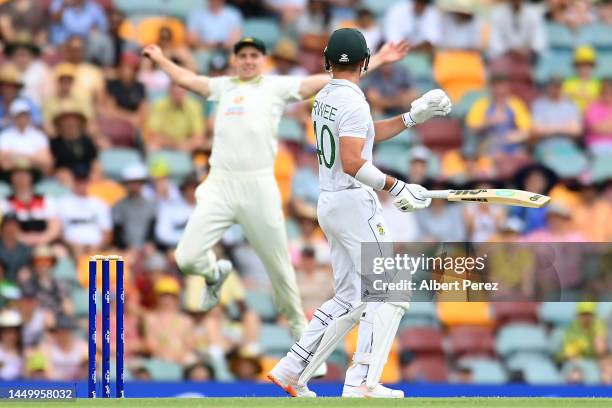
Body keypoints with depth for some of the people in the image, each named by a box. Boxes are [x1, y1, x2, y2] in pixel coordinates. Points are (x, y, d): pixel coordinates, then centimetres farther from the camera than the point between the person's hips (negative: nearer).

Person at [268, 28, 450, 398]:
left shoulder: (324, 98, 12)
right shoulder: (353, 101, -15)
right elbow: (353, 163, -24)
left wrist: (413, 117, 19)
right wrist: (395, 187, -20)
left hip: (329, 203, 9)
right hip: (355, 203, -9)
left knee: (349, 300, 14)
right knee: (389, 294, -5)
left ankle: (292, 370, 10)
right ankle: (362, 383, -13)